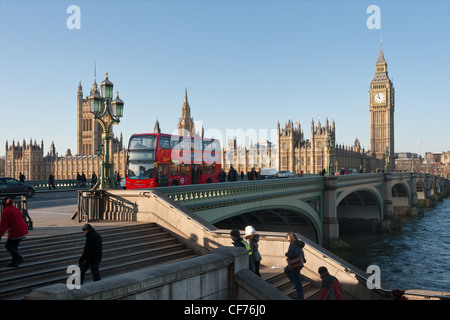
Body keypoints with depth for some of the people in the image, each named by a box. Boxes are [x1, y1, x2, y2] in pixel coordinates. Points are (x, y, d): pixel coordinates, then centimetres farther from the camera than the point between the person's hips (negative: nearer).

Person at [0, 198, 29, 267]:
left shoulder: (6, 211, -12)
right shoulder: (16, 209, 14)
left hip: (15, 232, -8)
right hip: (23, 230, 8)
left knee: (8, 245, 4)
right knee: (14, 246, 17)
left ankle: (18, 257, -11)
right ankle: (14, 262, 17)